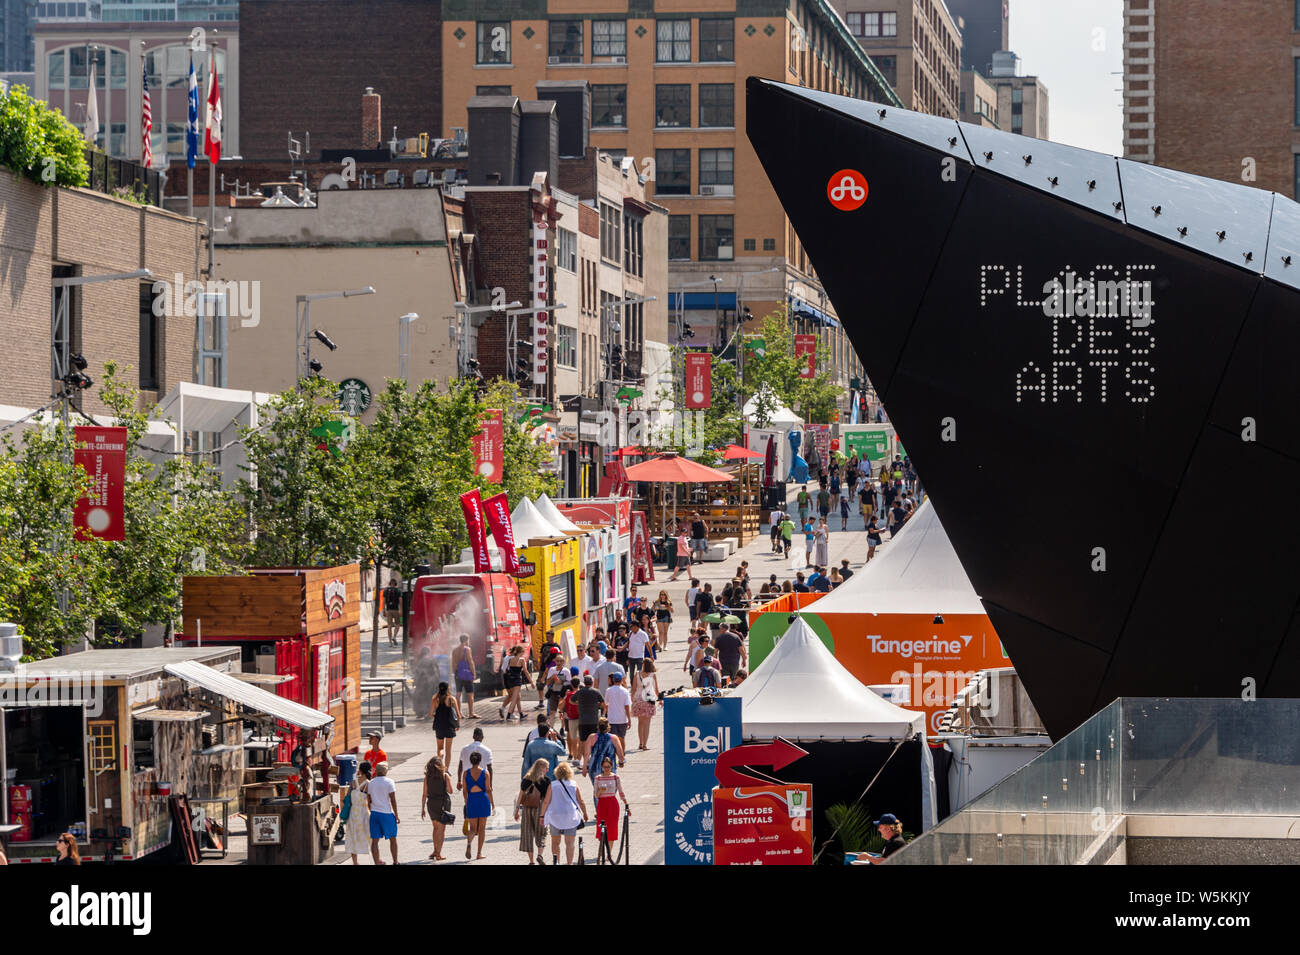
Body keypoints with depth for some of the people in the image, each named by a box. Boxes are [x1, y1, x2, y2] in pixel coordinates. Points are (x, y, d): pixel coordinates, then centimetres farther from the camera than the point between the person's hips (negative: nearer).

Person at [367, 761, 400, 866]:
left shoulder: (371, 783, 5)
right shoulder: (389, 782, -8)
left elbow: (368, 801, 10)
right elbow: (393, 800, -10)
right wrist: (396, 815, -3)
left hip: (374, 813, 3)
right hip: (387, 814, -3)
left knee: (374, 840, 4)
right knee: (393, 839, 11)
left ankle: (377, 862, 1)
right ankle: (395, 862, 17)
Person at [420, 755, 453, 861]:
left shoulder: (427, 777, -2)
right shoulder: (445, 776, -8)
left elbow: (424, 794, -1)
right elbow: (450, 791, -5)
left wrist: (422, 809, 6)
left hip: (431, 803, 3)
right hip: (443, 803, -3)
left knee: (436, 827, 22)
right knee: (441, 829, 4)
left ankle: (435, 851, 27)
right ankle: (438, 854, 2)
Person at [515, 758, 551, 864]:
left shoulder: (526, 779, 5)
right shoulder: (546, 780, -4)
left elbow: (520, 796, 5)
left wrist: (517, 811, 10)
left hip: (526, 809, 2)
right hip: (539, 808, -2)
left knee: (528, 834, 8)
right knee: (541, 833, 11)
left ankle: (531, 860, 7)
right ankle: (539, 854, -9)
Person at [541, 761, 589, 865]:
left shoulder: (552, 785, -2)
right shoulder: (574, 785, 0)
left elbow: (546, 802, -4)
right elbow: (581, 802, 0)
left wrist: (542, 816, 5)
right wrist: (585, 814, 13)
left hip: (555, 816, 0)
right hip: (571, 816, 0)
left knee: (555, 842, 14)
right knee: (569, 843, 5)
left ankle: (555, 858, -7)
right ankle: (570, 863, -1)